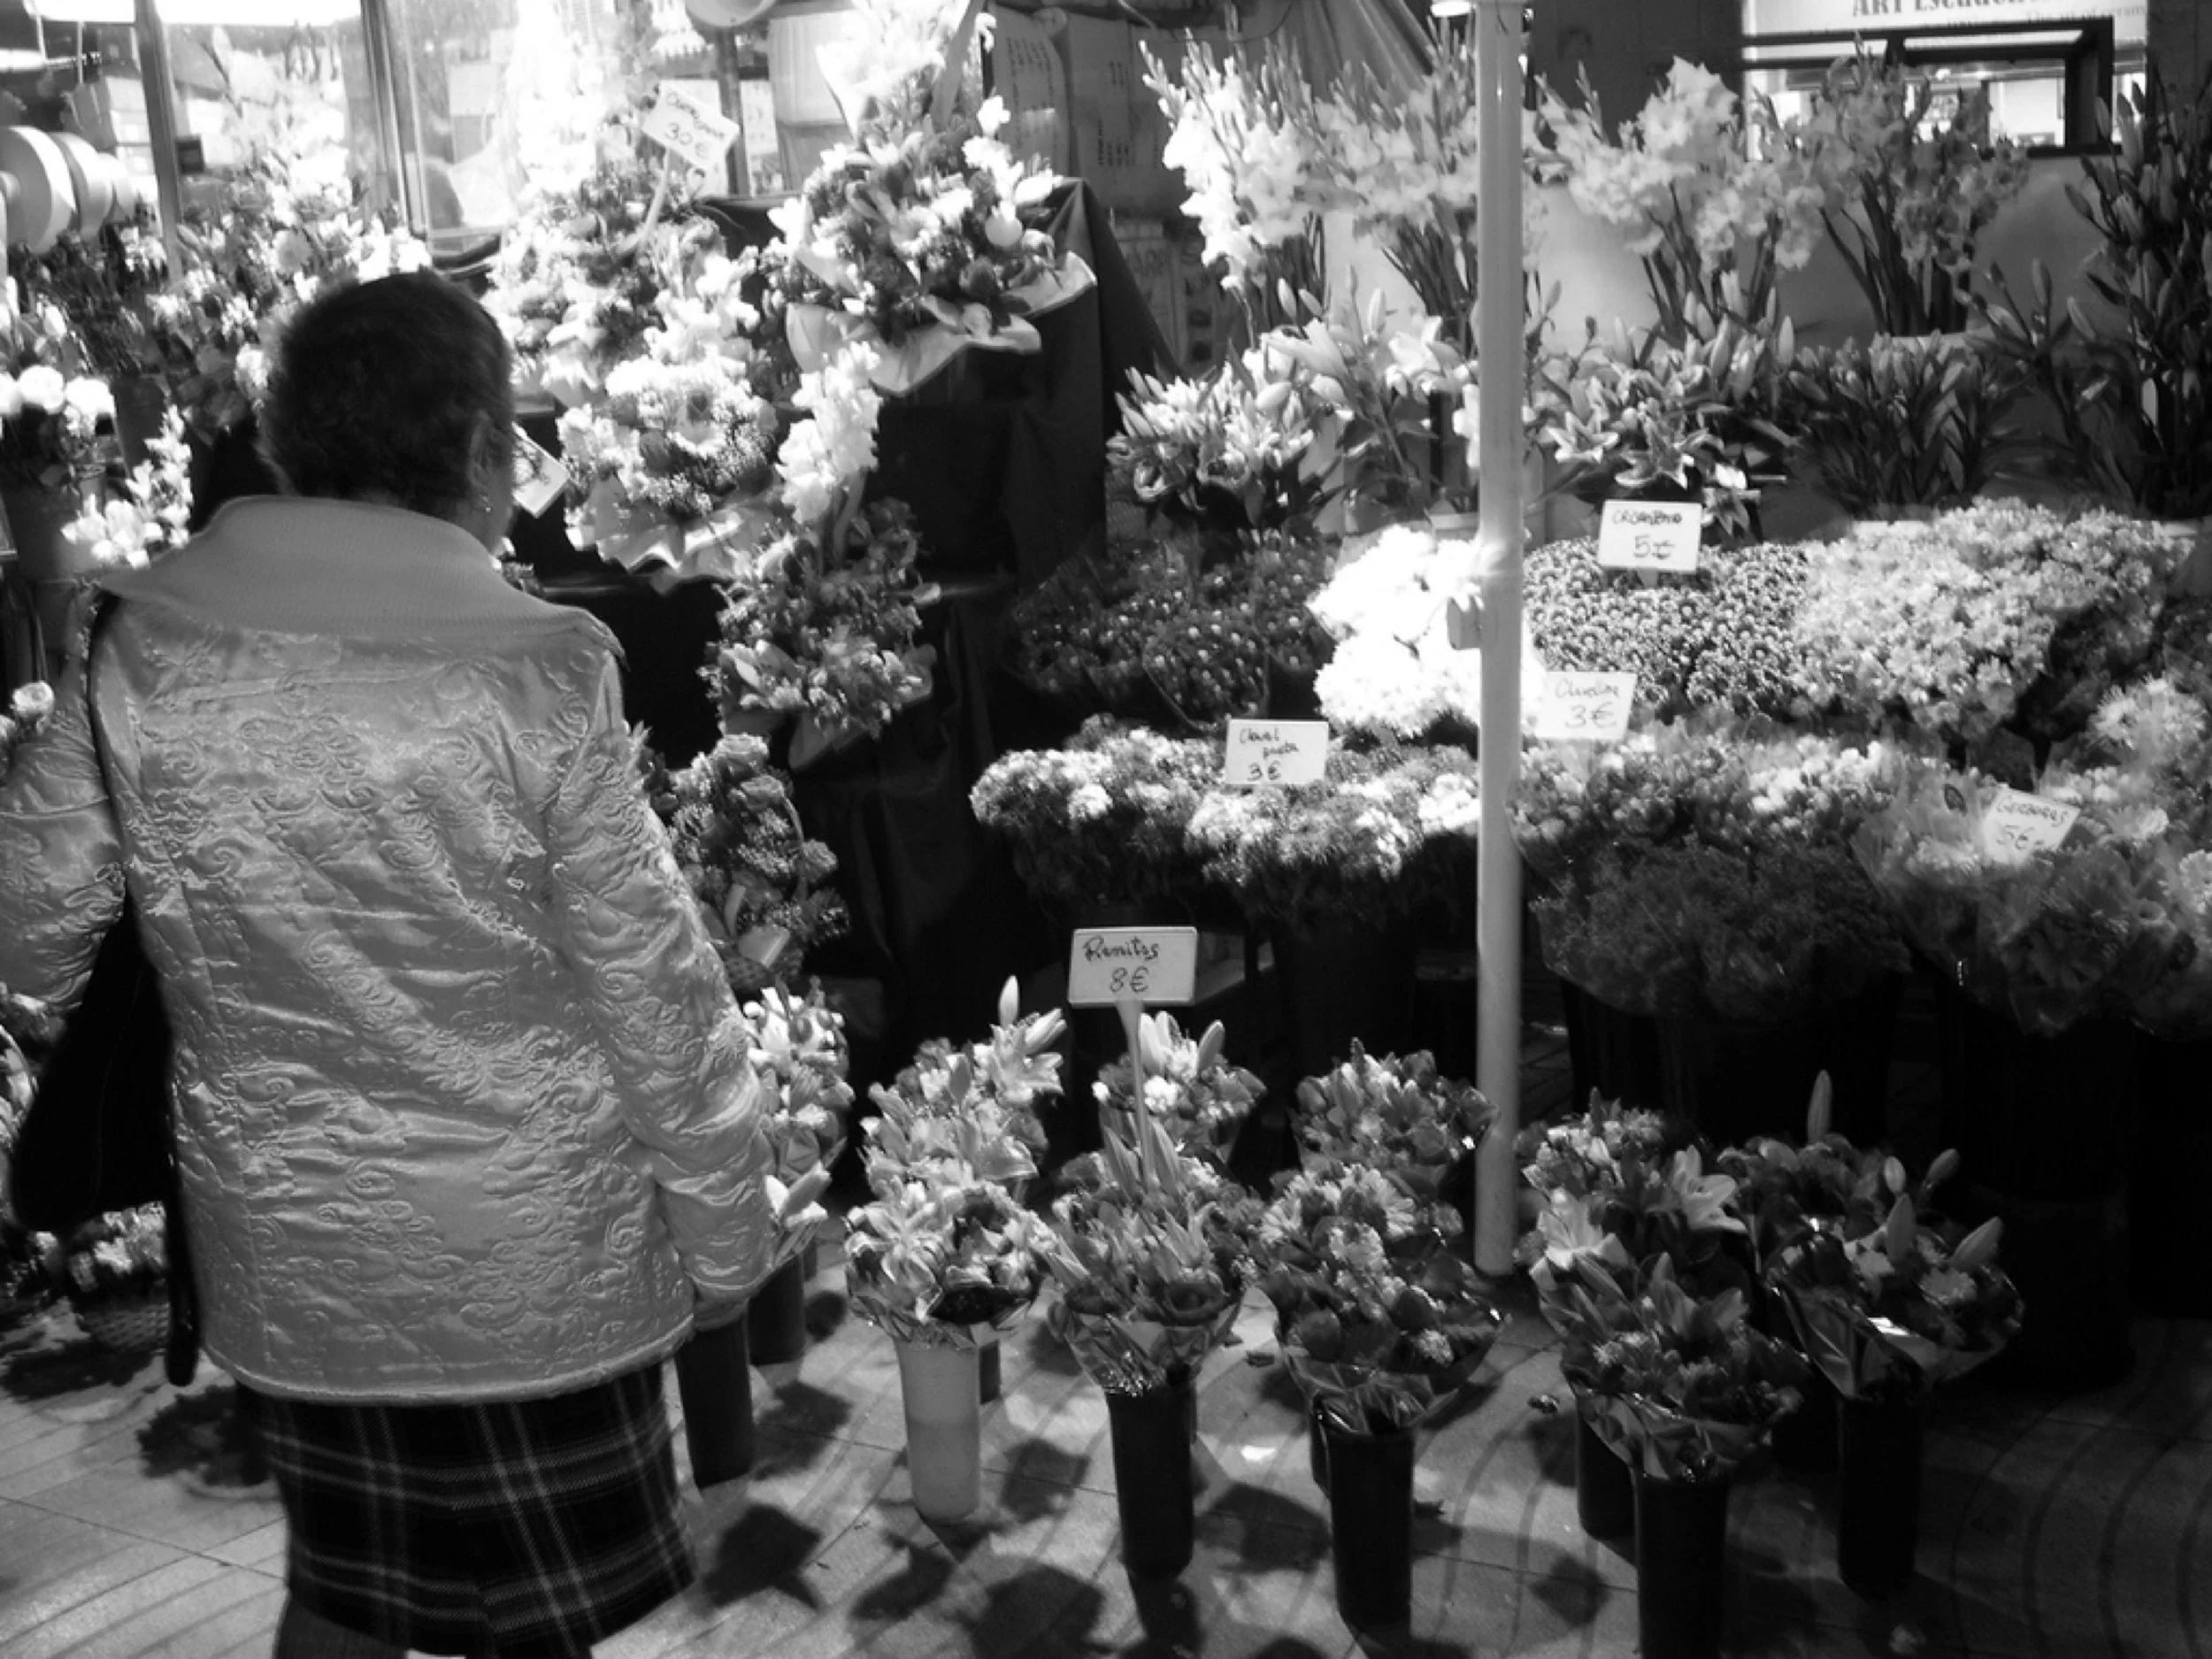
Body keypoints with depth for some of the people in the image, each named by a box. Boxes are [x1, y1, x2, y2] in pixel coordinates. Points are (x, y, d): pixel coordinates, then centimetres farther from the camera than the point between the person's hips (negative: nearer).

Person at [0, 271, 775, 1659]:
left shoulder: (143, 654, -9)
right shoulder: (537, 676, -19)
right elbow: (657, 991, -13)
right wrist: (725, 1234, 0)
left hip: (280, 1255, 4)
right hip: (529, 1269, -3)